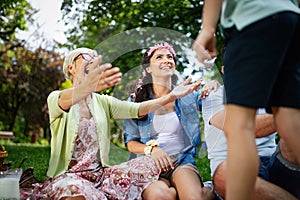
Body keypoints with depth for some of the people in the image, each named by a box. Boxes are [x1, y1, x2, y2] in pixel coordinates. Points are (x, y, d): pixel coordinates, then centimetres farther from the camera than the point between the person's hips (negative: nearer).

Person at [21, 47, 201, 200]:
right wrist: (86, 88, -51)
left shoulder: (103, 102, 12)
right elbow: (64, 102, -27)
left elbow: (136, 109, -5)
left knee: (150, 165, -17)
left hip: (100, 173, 5)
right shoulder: (56, 98, -1)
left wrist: (171, 96, -22)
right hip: (68, 176, -4)